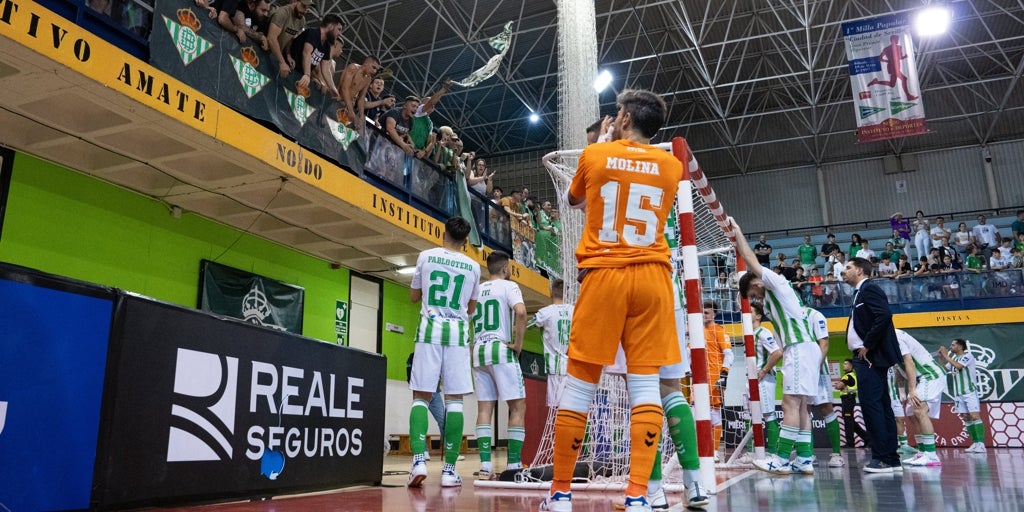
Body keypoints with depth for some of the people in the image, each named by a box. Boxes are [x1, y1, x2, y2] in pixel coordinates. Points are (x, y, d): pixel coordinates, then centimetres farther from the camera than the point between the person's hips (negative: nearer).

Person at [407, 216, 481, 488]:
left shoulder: (426, 256, 4)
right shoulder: (473, 266, 7)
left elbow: (414, 296, 15)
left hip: (430, 329, -1)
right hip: (457, 332, 1)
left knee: (421, 396, 2)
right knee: (454, 399, 2)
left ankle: (419, 460, -14)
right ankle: (449, 470, 1)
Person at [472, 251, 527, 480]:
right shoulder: (508, 286, -2)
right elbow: (520, 311, -21)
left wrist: (471, 344, 16)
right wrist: (518, 343, -12)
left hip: (479, 352, 6)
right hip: (501, 350, -6)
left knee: (484, 408, 5)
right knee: (518, 407, 1)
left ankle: (485, 465, 1)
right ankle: (514, 465, -1)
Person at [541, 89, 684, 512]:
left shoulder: (594, 155, 4)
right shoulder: (672, 165, 10)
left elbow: (573, 200, 23)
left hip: (604, 275, -2)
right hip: (652, 276, 2)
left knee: (579, 386, 3)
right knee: (645, 385, 1)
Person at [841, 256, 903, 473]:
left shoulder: (869, 289, -8)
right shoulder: (861, 293, 22)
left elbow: (884, 315, -24)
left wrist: (867, 346, -18)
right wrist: (859, 355, 10)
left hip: (871, 357, -10)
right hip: (866, 358, 10)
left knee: (871, 406, -10)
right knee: (881, 406, 10)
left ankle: (883, 458, -8)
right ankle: (891, 458, 14)